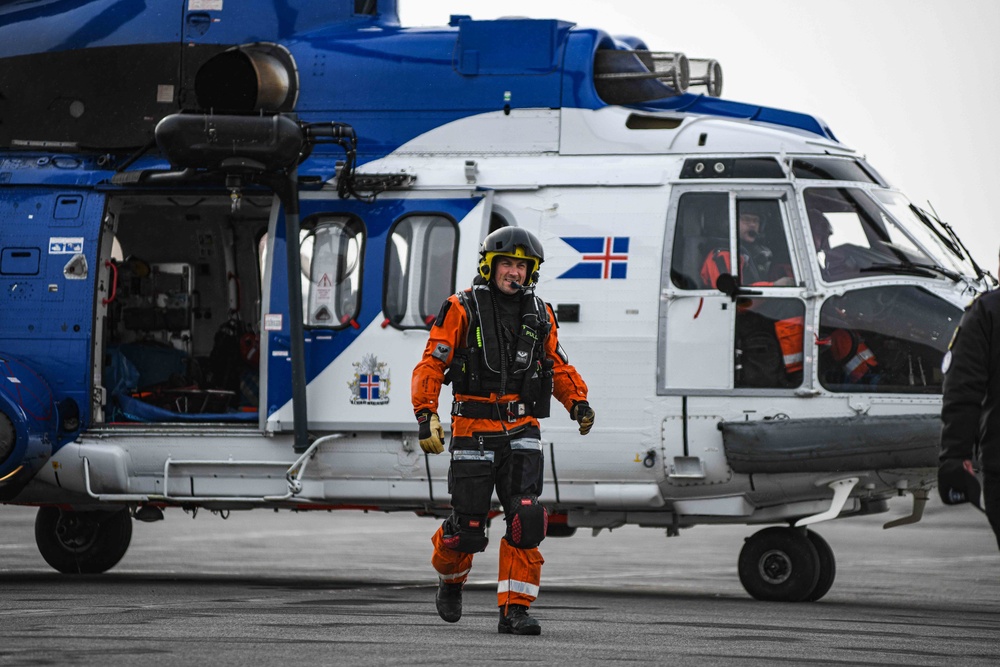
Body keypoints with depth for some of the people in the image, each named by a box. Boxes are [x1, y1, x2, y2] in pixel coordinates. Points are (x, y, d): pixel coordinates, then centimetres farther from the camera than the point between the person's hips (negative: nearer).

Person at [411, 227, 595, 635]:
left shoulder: (539, 316, 9)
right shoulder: (462, 310, -4)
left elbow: (557, 366, 20)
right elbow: (431, 365, -7)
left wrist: (578, 402, 2)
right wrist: (426, 416, -18)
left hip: (521, 433, 3)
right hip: (473, 432, -3)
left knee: (526, 519, -13)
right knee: (468, 527, 1)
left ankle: (514, 609, -8)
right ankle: (450, 578, 34)